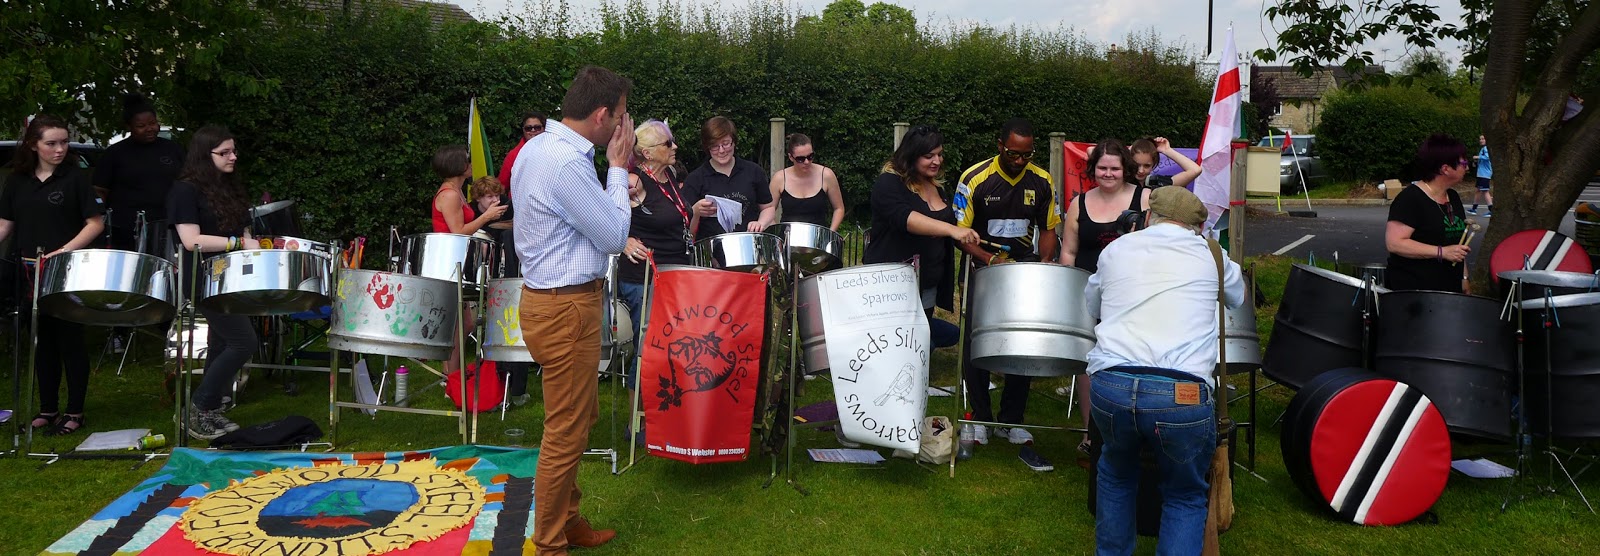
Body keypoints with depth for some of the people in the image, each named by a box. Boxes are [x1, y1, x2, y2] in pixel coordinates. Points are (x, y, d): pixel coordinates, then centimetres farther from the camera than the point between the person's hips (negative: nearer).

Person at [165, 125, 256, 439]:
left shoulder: (232, 190, 15)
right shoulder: (186, 190, -8)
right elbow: (191, 241, -17)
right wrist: (239, 243, -22)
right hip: (204, 279, -8)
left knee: (223, 346, 12)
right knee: (244, 342, -14)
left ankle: (209, 413, 22)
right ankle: (200, 411, -3)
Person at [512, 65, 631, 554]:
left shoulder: (538, 147, 8)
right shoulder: (567, 163, -24)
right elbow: (614, 237, -14)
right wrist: (618, 168, -7)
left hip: (549, 298, 10)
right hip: (565, 309, -10)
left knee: (578, 420, 21)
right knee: (567, 432, 2)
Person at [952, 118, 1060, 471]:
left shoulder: (1041, 182, -1)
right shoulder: (975, 179, -12)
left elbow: (1048, 228, 10)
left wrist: (1044, 262, -8)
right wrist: (991, 259, -24)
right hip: (983, 271, -3)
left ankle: (1011, 423, 17)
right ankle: (979, 419, 18)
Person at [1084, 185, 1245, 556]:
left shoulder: (1116, 249, 18)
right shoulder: (1208, 254, 15)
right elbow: (1238, 297, 35)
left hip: (1108, 385, 2)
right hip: (1183, 395, -2)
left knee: (1116, 473, 30)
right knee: (1185, 497, 21)